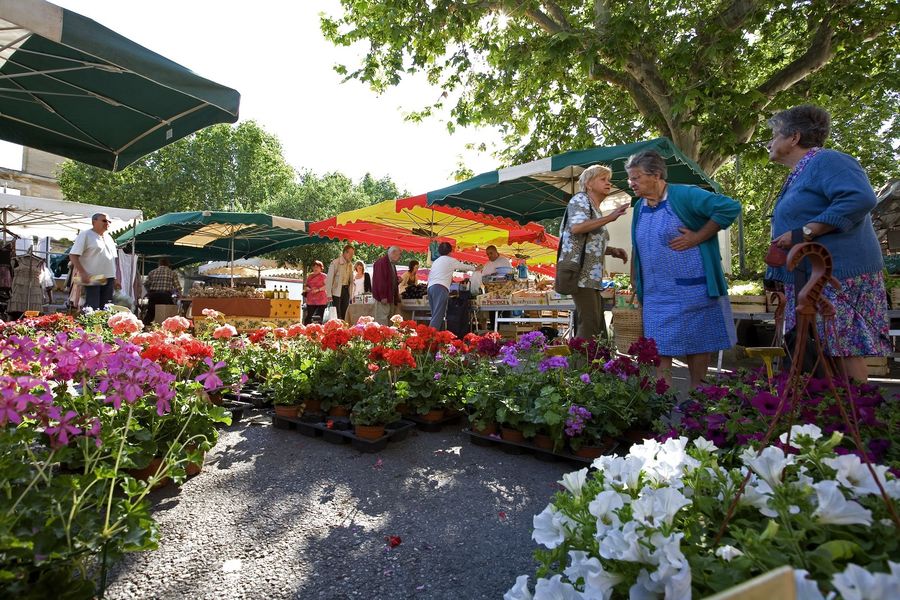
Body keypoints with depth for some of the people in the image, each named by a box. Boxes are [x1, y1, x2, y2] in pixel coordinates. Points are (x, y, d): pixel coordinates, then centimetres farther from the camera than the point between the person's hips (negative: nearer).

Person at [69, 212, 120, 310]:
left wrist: (117, 278, 15)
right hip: (92, 279, -6)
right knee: (92, 310, -8)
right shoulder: (85, 235, -3)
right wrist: (83, 273, -18)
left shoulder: (109, 237, 18)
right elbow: (73, 255, -9)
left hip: (109, 279, 7)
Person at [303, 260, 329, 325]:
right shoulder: (309, 276, 17)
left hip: (321, 300, -3)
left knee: (320, 317, -3)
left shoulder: (323, 276, 3)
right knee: (308, 316, -2)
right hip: (311, 300, 3)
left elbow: (326, 286, -7)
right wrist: (309, 289, -4)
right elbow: (305, 286, 18)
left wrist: (317, 290, -17)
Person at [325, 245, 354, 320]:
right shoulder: (335, 263, -9)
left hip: (346, 290, 6)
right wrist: (329, 294, -13)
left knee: (344, 313, 7)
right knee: (338, 315, -6)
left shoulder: (350, 264, 10)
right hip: (337, 291, -6)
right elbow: (329, 279, -9)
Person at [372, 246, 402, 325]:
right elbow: (380, 280, -20)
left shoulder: (392, 264, 17)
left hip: (391, 296, 10)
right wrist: (383, 296, -23)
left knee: (390, 318, 10)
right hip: (383, 297, -10)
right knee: (382, 318, -8)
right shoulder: (381, 263, -13)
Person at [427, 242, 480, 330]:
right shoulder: (451, 260, 9)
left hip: (430, 287, 7)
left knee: (435, 315, 7)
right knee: (437, 315, -13)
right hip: (440, 288, -7)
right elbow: (464, 266, 23)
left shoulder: (436, 261, 26)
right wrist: (475, 268, 41)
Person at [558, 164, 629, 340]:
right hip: (579, 272, -10)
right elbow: (576, 227, -21)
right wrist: (609, 218, -18)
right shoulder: (580, 199, -2)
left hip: (591, 275, 10)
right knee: (589, 325, -14)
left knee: (599, 328, 8)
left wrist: (612, 250, 13)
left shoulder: (596, 209, 24)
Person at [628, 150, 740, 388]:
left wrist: (697, 237, -19)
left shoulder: (684, 195, -10)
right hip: (656, 295, 5)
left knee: (698, 342, 7)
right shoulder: (639, 207, 9)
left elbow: (730, 207, -18)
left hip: (692, 288, -5)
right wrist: (637, 287, 17)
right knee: (660, 347, 3)